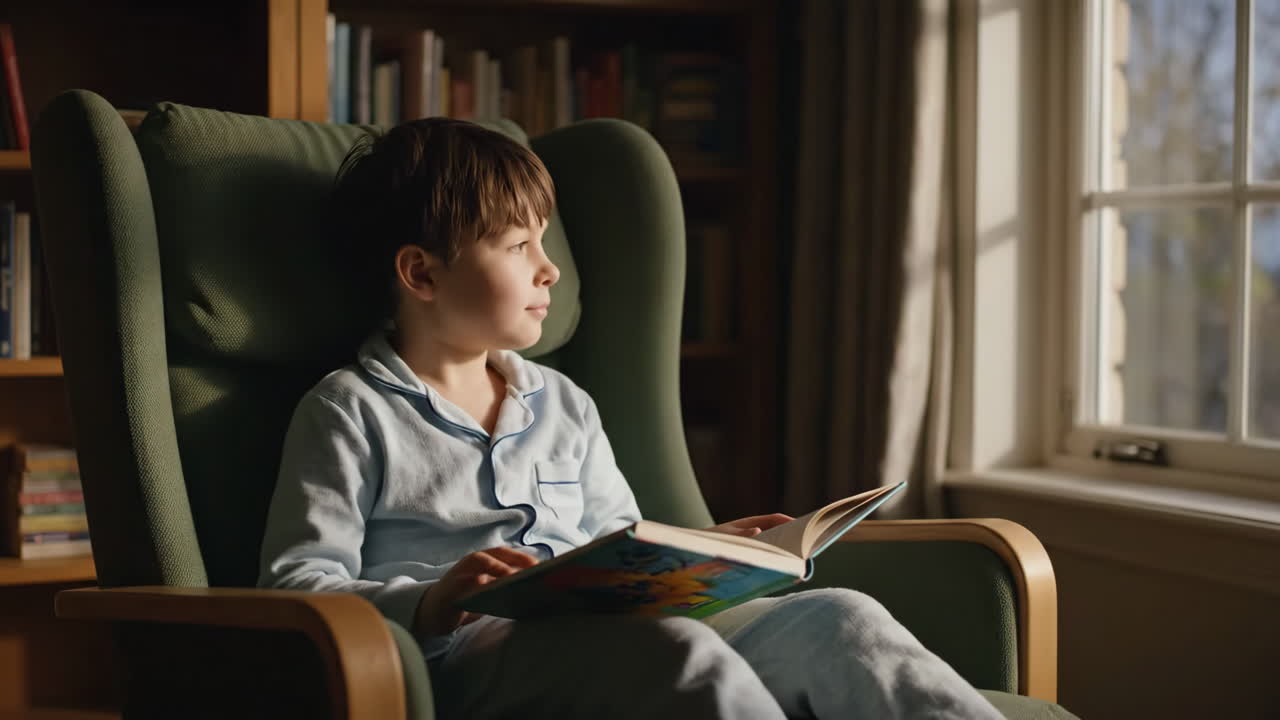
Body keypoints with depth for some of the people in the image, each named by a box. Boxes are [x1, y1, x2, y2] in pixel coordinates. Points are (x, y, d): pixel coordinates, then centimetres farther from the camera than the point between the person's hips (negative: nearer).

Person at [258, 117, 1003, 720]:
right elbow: (296, 585, -3)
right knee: (679, 650, -36)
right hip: (473, 658, -6)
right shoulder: (350, 413, 6)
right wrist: (428, 606, -21)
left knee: (838, 617, -17)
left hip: (609, 639, 6)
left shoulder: (564, 404, 27)